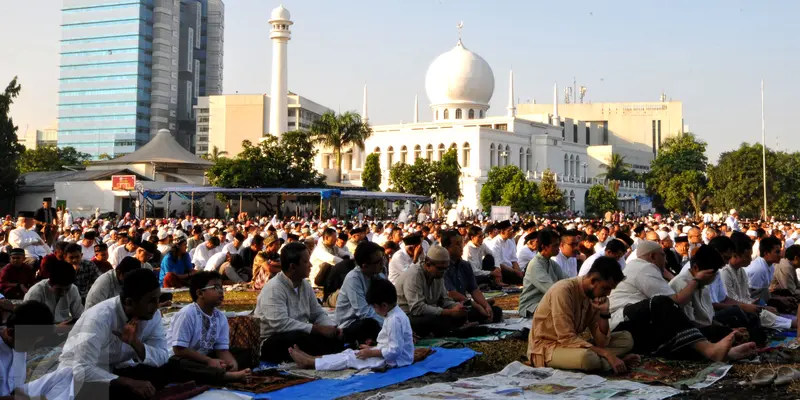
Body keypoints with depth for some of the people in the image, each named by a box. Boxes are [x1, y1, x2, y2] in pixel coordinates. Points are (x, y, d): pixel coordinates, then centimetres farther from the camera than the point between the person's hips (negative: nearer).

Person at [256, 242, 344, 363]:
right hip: (274, 344, -7)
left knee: (336, 340, -15)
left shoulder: (305, 284, 7)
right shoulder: (273, 289, -19)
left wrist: (333, 328, -8)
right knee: (301, 338, -35)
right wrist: (317, 329, -27)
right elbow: (280, 324, -30)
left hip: (302, 335, 7)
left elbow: (318, 313, 14)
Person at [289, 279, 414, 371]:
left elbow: (394, 350, -27)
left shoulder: (394, 320, -24)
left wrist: (371, 353, -18)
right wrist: (372, 348, 9)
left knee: (350, 358, -10)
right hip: (388, 354, 10)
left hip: (393, 360, -10)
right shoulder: (395, 314, 9)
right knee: (350, 353, 5)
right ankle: (312, 358, 2)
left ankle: (310, 363, -9)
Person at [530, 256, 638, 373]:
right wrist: (606, 354, -28)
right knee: (587, 357, -37)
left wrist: (604, 313, -17)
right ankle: (612, 361, -12)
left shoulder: (595, 297, 0)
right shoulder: (563, 290, -22)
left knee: (626, 338, 1)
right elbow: (567, 338, -26)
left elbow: (601, 343, -3)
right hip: (546, 348, -7)